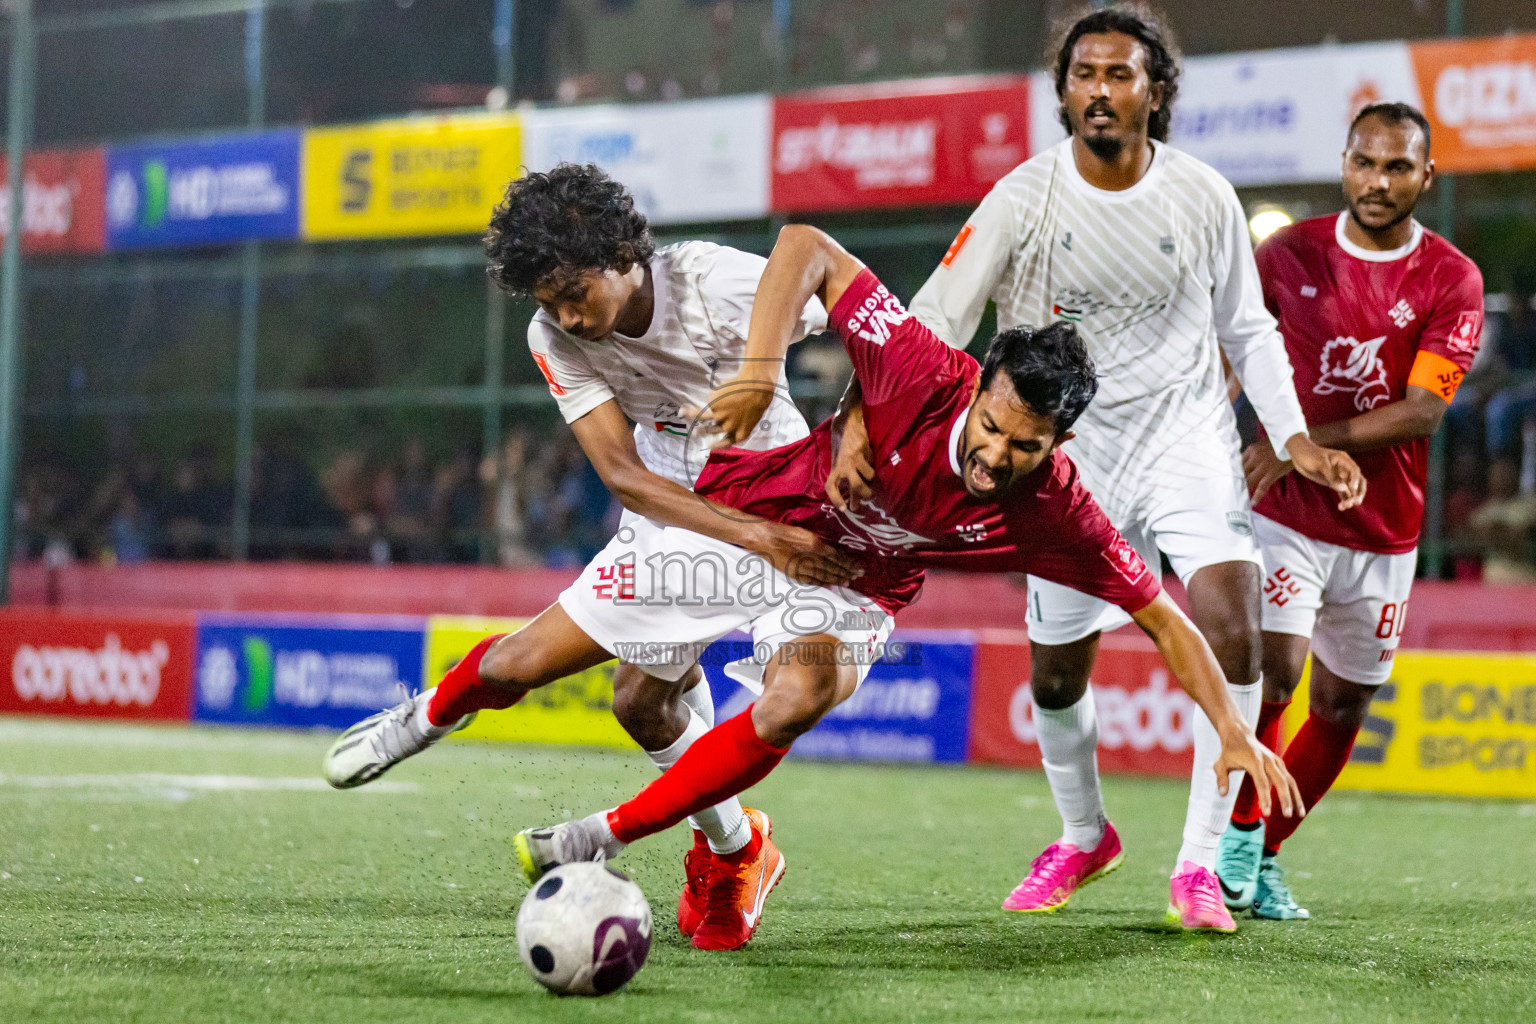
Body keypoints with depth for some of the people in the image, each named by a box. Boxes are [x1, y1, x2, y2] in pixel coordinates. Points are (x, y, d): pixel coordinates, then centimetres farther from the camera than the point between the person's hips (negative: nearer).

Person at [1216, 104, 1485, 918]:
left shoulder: (1452, 281, -4)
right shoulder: (1289, 254, 0)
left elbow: (1422, 412, -13)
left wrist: (1307, 444, -20)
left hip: (1383, 533, 1)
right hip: (1285, 513, -1)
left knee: (1342, 706, 8)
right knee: (1272, 670, -18)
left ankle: (1262, 859, 23)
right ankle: (1241, 831, 3)